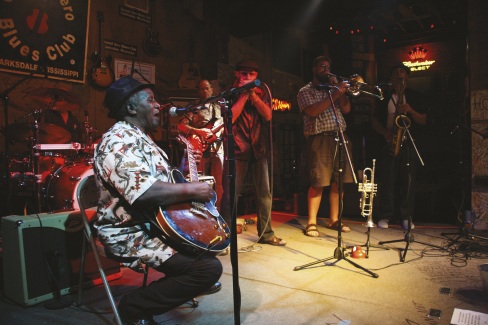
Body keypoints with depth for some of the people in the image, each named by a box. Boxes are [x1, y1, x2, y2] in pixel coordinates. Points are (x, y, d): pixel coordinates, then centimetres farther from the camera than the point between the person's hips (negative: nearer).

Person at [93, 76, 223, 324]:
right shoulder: (120, 141, -20)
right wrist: (191, 190, -25)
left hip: (156, 222, 11)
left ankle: (190, 281, 31)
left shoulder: (139, 137, 14)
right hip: (133, 235, -11)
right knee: (209, 267, -22)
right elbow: (144, 192, -35)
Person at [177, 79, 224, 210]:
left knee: (218, 183, 3)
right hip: (201, 149, -3)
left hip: (217, 148, 3)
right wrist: (199, 132, -15)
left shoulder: (219, 107, 16)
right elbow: (181, 125, -5)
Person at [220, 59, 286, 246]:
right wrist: (244, 95, -11)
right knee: (230, 194, -4)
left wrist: (253, 95, -10)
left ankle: (266, 233, 18)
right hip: (237, 147, -2)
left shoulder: (262, 91, 10)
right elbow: (230, 117, -12)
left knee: (265, 193, 5)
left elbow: (268, 115, -4)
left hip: (259, 147, 3)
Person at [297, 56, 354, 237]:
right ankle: (311, 223, -1)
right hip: (320, 139, -6)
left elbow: (346, 109, 11)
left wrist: (340, 89, 3)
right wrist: (335, 94, -14)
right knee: (319, 183, -9)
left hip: (339, 137, 6)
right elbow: (312, 111, -13)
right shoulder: (305, 91, 7)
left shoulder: (333, 88, 24)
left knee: (338, 182, 5)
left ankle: (334, 220, 16)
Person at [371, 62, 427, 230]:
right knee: (387, 180, -2)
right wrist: (386, 133, -8)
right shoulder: (384, 97, 14)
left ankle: (406, 216, 9)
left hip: (409, 144, 0)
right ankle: (385, 216, 6)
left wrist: (410, 110, -12)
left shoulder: (415, 97, 12)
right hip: (389, 144, 0)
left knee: (408, 181, -1)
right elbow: (374, 121, 10)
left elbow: (423, 121, 5)